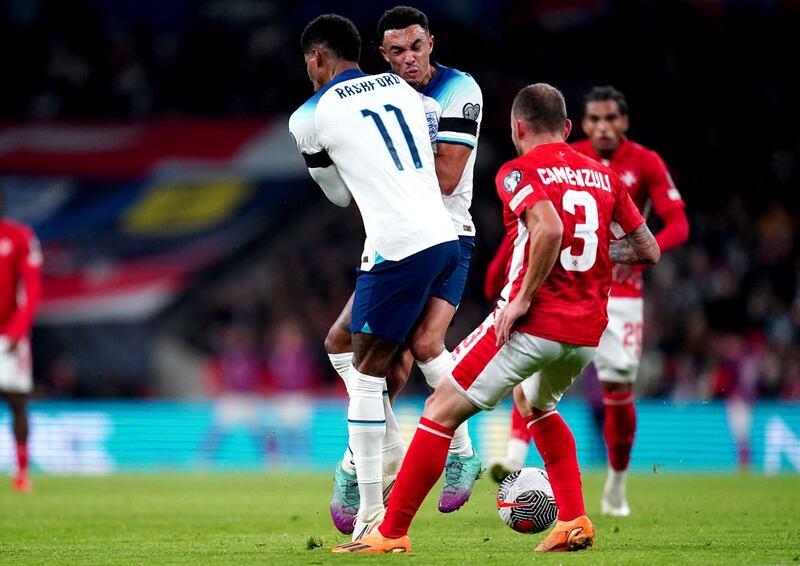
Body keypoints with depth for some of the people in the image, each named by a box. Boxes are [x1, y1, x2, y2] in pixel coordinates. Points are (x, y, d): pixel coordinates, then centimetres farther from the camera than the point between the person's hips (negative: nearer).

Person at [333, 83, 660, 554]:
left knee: (443, 411, 1)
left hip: (533, 322, -7)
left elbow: (549, 229, -23)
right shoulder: (604, 176, 13)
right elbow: (648, 250, 14)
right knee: (537, 405, 33)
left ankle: (392, 533, 0)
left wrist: (523, 299, -18)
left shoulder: (518, 171, -4)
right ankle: (575, 523, 21)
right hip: (587, 333, 7)